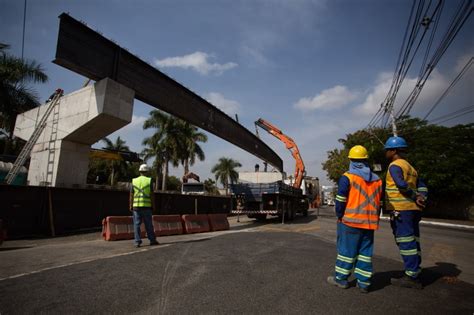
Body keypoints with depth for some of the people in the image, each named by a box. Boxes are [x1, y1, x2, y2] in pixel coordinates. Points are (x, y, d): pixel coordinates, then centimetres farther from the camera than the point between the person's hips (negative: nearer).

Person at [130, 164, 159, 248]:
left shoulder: (134, 181, 4)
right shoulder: (149, 180, -3)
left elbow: (131, 195, 3)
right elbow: (151, 195, -5)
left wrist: (131, 206, 9)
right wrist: (153, 206, 1)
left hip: (136, 206, 2)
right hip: (146, 206, -2)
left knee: (137, 224, 6)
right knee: (148, 224, 7)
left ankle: (137, 242, 4)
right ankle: (152, 240, 15)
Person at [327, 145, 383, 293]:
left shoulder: (347, 177, -10)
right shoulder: (377, 180, 9)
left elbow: (340, 200, -11)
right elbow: (379, 203, 13)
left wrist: (339, 215, 2)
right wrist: (374, 218, 19)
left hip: (350, 221, -5)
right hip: (369, 223, 5)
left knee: (346, 250, 5)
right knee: (365, 252, 12)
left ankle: (341, 278, 16)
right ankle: (364, 282, 16)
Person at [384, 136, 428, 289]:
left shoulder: (395, 166, -9)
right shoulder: (410, 167, 20)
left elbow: (402, 185, -23)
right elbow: (423, 187, 16)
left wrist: (415, 197, -10)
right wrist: (421, 198, 0)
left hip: (401, 209, -9)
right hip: (412, 209, 9)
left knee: (406, 242, -4)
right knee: (412, 242, 13)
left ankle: (411, 276, 3)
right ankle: (415, 276, 21)